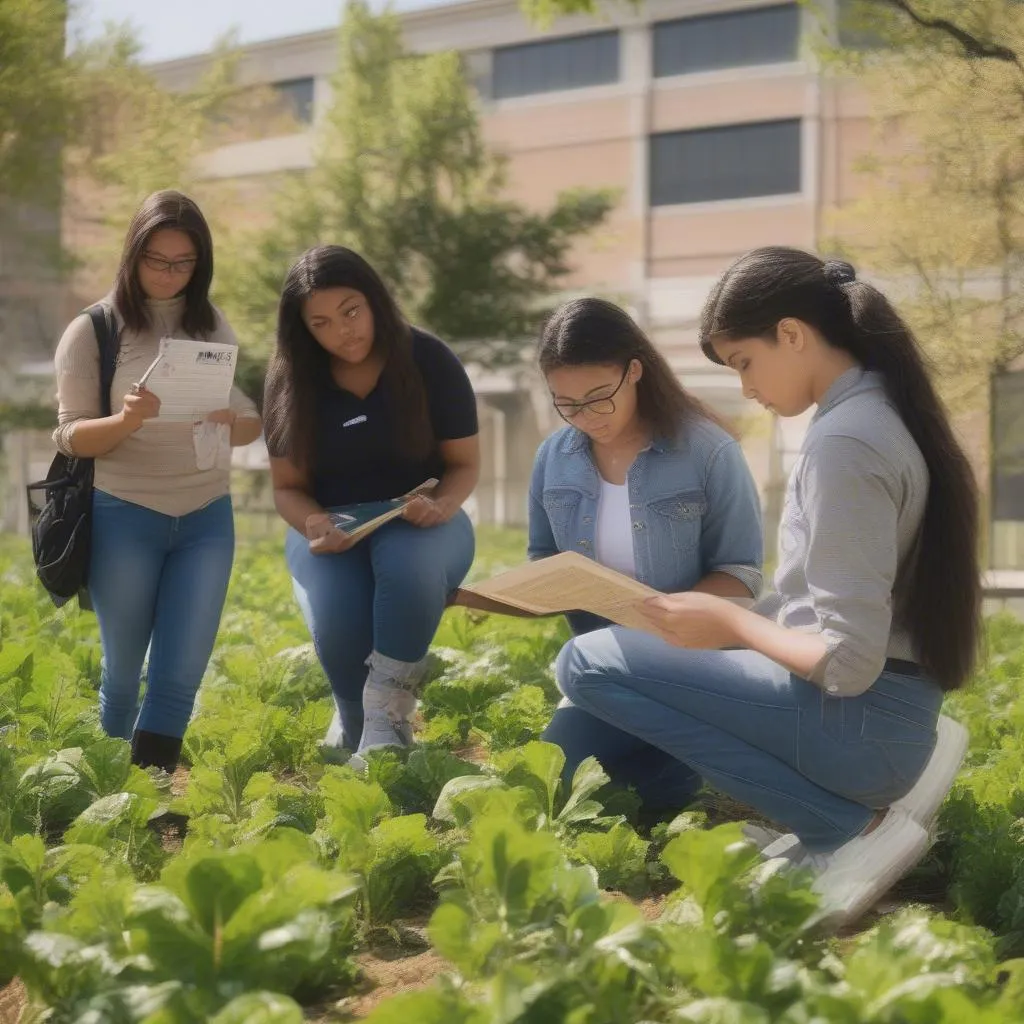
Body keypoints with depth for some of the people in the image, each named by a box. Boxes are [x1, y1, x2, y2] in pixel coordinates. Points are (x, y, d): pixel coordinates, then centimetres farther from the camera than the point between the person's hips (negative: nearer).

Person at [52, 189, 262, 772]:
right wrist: (126, 420, -27)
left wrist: (231, 422, -16)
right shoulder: (94, 330, -5)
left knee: (181, 673, -2)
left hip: (207, 519, 3)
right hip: (123, 518, -2)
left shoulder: (214, 326, 6)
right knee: (123, 669, 9)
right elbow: (72, 436, -7)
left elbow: (252, 421, 8)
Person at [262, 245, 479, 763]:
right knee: (337, 622, -32)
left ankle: (386, 724, -27)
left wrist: (440, 507, -24)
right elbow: (287, 485, 2)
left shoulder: (429, 360, -8)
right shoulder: (291, 380, -4)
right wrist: (315, 525, -21)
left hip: (418, 525, -1)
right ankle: (354, 723, 2)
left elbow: (465, 463, -1)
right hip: (329, 529, 1)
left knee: (408, 564, -40)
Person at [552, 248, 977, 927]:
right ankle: (877, 792, 9)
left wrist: (731, 623, -8)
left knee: (588, 663, -11)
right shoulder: (885, 413, 10)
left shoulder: (841, 440, -20)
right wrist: (742, 619, 11)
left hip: (860, 721, -10)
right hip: (895, 714, 10)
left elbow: (848, 663, -23)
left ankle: (855, 827, -11)